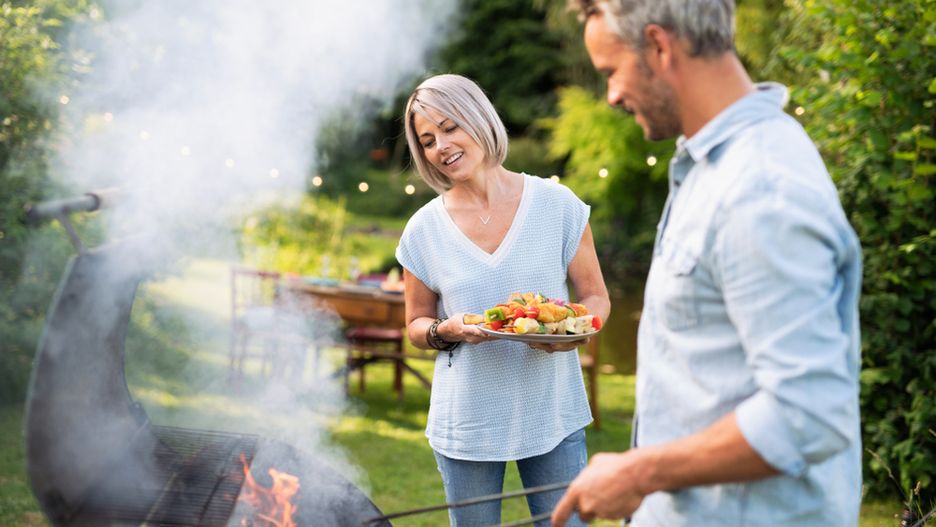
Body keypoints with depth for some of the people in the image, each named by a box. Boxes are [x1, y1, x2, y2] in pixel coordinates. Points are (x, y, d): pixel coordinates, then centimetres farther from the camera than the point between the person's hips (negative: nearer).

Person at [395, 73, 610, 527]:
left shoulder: (556, 204, -4)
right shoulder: (424, 230, -1)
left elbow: (596, 297, 3)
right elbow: (416, 325, 9)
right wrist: (449, 330, -14)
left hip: (553, 416, 0)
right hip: (467, 422, 1)